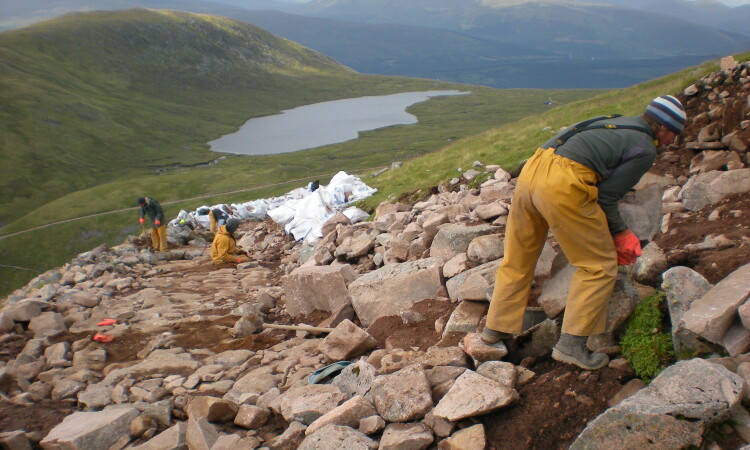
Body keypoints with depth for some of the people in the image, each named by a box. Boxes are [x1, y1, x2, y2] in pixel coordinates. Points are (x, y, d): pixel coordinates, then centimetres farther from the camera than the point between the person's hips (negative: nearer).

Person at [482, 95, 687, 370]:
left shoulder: (618, 123, 28)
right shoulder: (645, 149, 4)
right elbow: (606, 196, 1)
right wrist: (619, 232, 17)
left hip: (531, 170, 9)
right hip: (562, 186, -8)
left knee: (517, 260, 19)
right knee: (599, 265, 7)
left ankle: (496, 329, 30)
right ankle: (572, 344, 8)